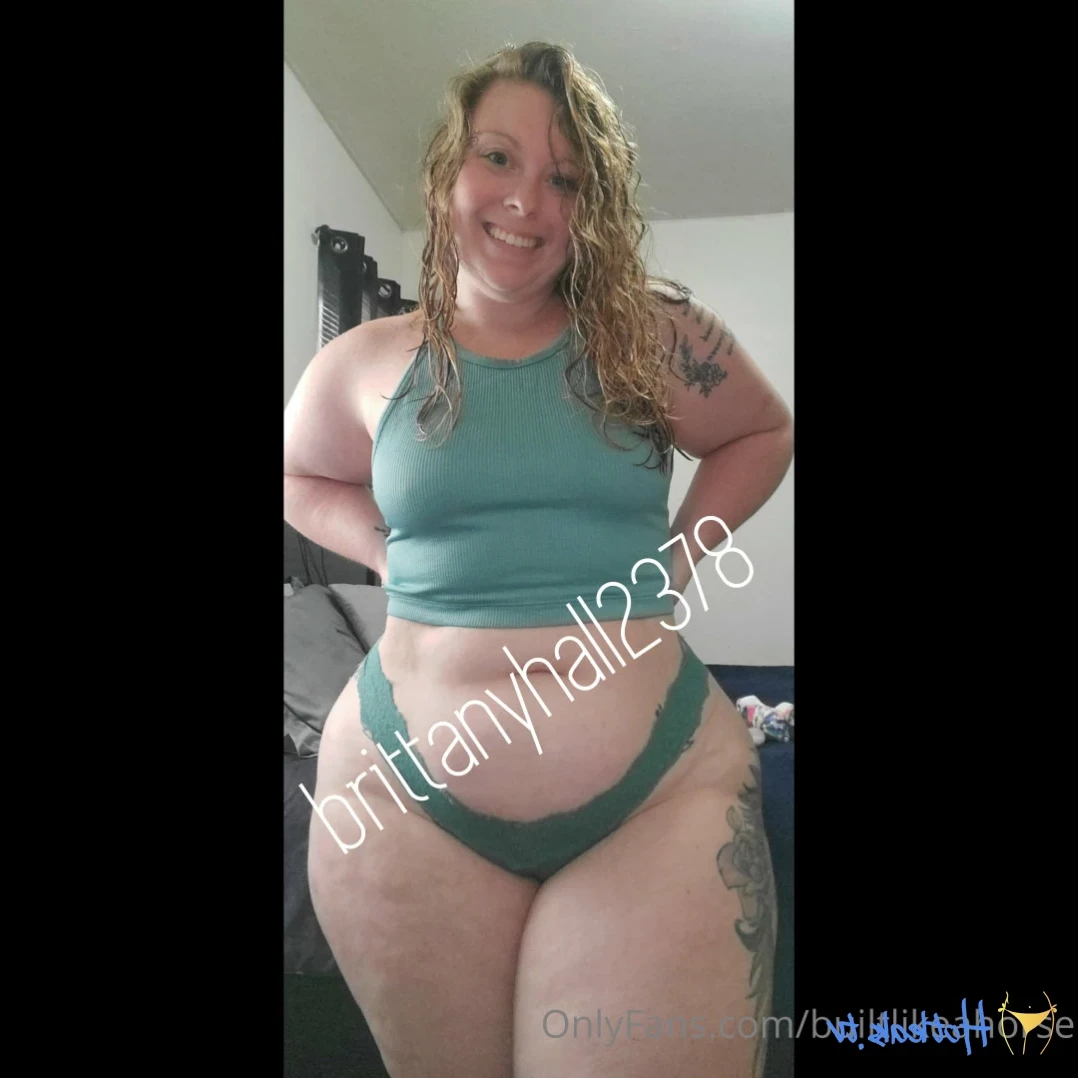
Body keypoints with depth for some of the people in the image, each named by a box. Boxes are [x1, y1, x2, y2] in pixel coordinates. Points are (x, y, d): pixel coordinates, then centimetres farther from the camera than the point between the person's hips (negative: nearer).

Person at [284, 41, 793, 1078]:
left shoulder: (655, 334, -1)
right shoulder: (362, 364, 3)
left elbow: (764, 433, 16)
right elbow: (300, 478, 21)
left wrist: (678, 556, 2)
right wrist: (393, 553, 3)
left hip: (660, 796, -1)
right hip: (403, 801, 2)